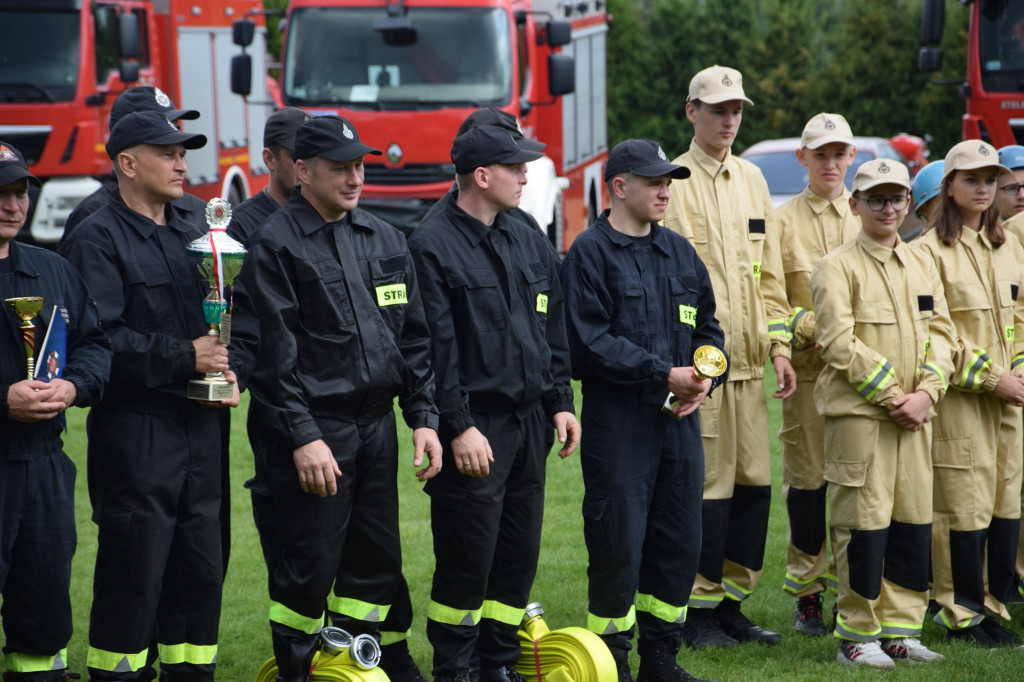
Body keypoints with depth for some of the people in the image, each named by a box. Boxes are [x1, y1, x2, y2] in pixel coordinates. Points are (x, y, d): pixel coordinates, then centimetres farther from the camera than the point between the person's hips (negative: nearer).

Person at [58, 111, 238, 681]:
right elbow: (99, 337, -16)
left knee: (202, 565, 9)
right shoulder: (97, 239, -5)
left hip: (202, 421, 7)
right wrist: (183, 358, -18)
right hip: (135, 426, -7)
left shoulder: (194, 238, 19)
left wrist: (230, 372, 3)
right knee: (134, 570, -5)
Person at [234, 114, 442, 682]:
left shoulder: (384, 240, 13)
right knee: (311, 565, -5)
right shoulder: (276, 245, -7)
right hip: (312, 428, -7)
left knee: (378, 558, 10)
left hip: (376, 423, 7)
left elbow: (413, 337, 16)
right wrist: (303, 437, -18)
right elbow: (274, 353, -12)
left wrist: (423, 417, 8)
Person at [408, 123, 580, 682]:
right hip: (475, 429, -7)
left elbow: (553, 333, 21)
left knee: (519, 553, 10)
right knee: (467, 557, -5)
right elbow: (437, 349, -14)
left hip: (529, 425, 7)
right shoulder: (433, 246, -9)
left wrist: (560, 403, 12)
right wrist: (458, 427, -18)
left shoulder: (528, 243, 15)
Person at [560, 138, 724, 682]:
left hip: (679, 418, 7)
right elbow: (591, 340, -14)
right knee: (618, 544, -4)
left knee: (680, 540, 9)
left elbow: (707, 326, 20)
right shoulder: (590, 253, -6)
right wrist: (663, 375, -17)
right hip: (617, 419, -7)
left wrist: (706, 376, -1)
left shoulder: (679, 252, 15)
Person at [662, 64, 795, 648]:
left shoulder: (752, 179, 16)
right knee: (707, 485, -5)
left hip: (749, 360, 7)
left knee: (754, 482, 7)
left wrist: (779, 346, 10)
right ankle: (698, 612, 4)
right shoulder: (675, 182, -5)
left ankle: (732, 603, 17)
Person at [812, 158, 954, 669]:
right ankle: (857, 635, 3)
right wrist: (892, 398, -14)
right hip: (859, 413, -6)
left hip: (914, 415, 6)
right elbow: (841, 344, -12)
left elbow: (940, 333, 11)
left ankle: (900, 630, 15)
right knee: (864, 522, -5)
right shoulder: (837, 268, -5)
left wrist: (925, 394, -5)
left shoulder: (922, 266, 15)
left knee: (913, 521, 6)